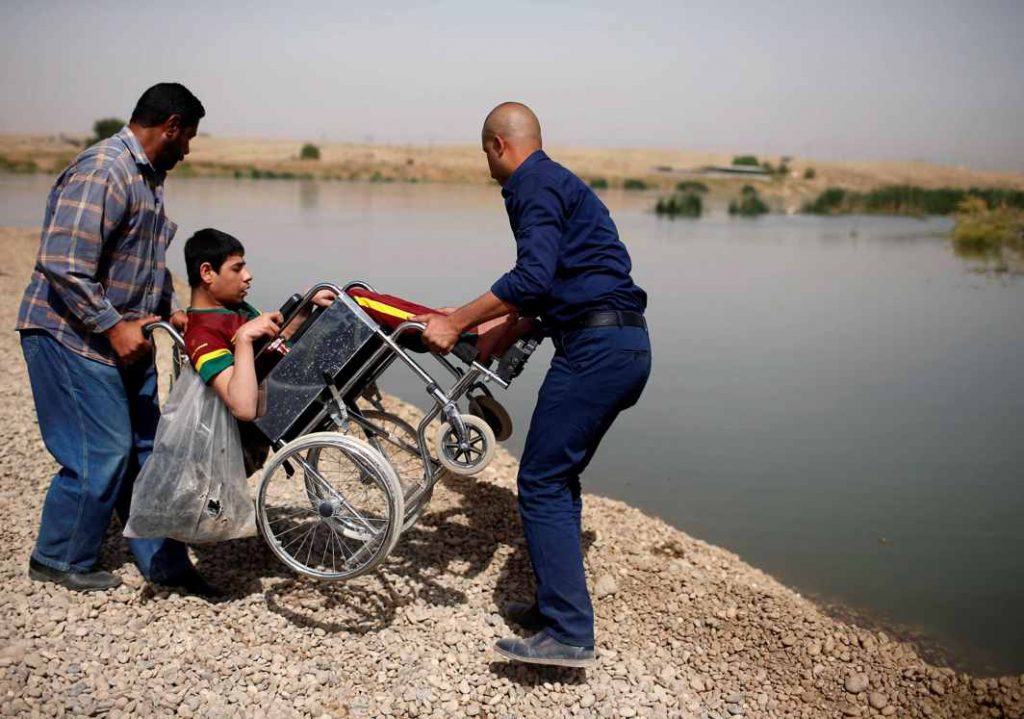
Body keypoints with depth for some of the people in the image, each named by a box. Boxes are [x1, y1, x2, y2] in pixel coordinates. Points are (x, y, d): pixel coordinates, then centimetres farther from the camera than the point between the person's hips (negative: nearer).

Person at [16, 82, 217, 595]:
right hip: (75, 337, -10)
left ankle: (163, 562, 20)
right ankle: (60, 561, 16)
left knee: (143, 449, 11)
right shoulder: (102, 172, -20)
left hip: (125, 337, 10)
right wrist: (113, 327, -22)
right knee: (100, 455, -4)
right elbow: (62, 266, -25)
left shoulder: (149, 175, 13)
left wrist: (171, 310, 9)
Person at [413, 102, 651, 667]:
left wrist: (455, 323, -16)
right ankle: (556, 606, 24)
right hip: (626, 345, 10)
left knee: (542, 482, -8)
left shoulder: (535, 187, -5)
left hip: (595, 347, -10)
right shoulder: (558, 184, 26)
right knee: (557, 476, 16)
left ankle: (569, 633, -8)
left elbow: (533, 278, -20)